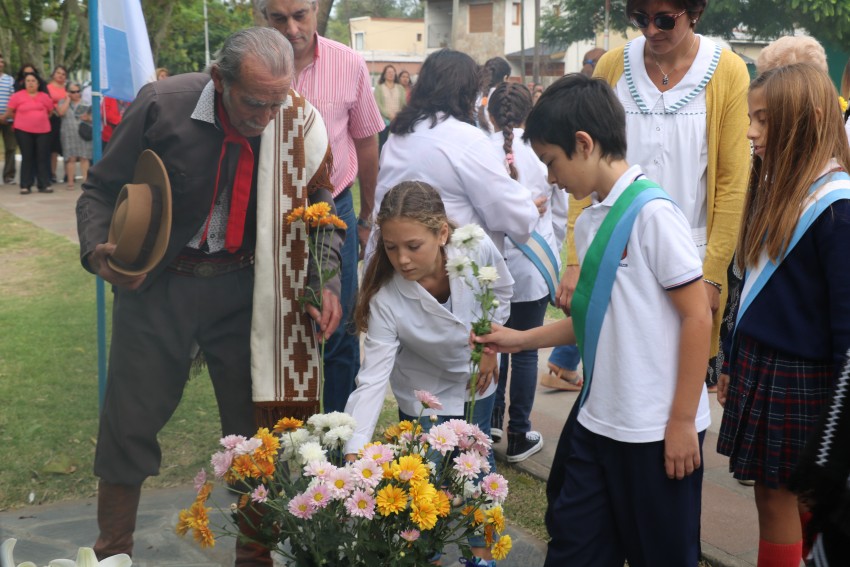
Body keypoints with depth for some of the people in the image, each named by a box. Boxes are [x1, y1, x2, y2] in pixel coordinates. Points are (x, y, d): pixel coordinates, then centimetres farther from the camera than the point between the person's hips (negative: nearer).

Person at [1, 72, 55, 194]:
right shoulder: (18, 96, -2)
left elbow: (50, 111, 16)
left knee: (43, 157, 3)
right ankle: (25, 186, 6)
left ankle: (44, 185, 10)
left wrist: (41, 120, 12)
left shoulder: (45, 96, 6)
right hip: (23, 131, -2)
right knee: (27, 158, 2)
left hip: (43, 131, 2)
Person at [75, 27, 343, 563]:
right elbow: (102, 188, -5)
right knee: (130, 420, 6)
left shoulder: (300, 122, -11)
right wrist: (98, 251, -23)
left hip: (242, 287, 1)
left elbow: (319, 204, 4)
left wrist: (326, 278, -9)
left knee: (253, 423, 6)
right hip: (158, 281, -1)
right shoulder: (162, 105, -17)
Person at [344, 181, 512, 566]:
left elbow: (502, 289, -8)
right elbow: (372, 378, -38)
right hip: (425, 387, -2)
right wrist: (354, 453, -46)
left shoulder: (479, 250, -32)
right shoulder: (385, 298, -37)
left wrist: (490, 345, -9)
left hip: (477, 375, 2)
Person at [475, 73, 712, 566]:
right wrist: (522, 339, 15)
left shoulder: (652, 211, -15)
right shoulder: (590, 221, 8)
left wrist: (683, 422, -15)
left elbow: (697, 317, -15)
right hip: (597, 419, 8)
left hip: (656, 430, -8)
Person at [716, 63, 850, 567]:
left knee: (782, 503, 1)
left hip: (799, 379, -8)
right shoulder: (773, 186, 10)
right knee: (772, 497, 13)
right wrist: (733, 364, 19)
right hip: (758, 367, 8)